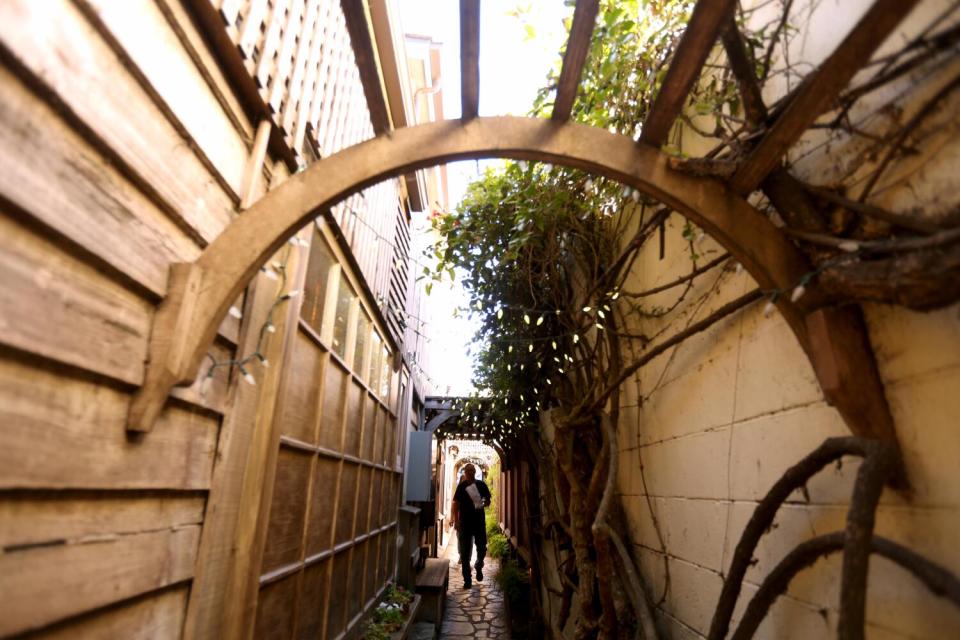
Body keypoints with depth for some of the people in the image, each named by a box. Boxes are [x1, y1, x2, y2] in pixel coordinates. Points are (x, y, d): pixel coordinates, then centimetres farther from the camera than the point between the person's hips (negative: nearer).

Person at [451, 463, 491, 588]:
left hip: (479, 521, 1)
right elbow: (456, 504, 0)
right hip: (465, 522, -1)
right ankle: (467, 580, 13)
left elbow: (488, 500, 9)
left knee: (482, 548, 7)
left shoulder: (481, 485, 2)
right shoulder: (461, 486, -1)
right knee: (465, 552, 2)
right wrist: (456, 521, -8)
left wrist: (483, 504, -13)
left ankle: (479, 567, 36)